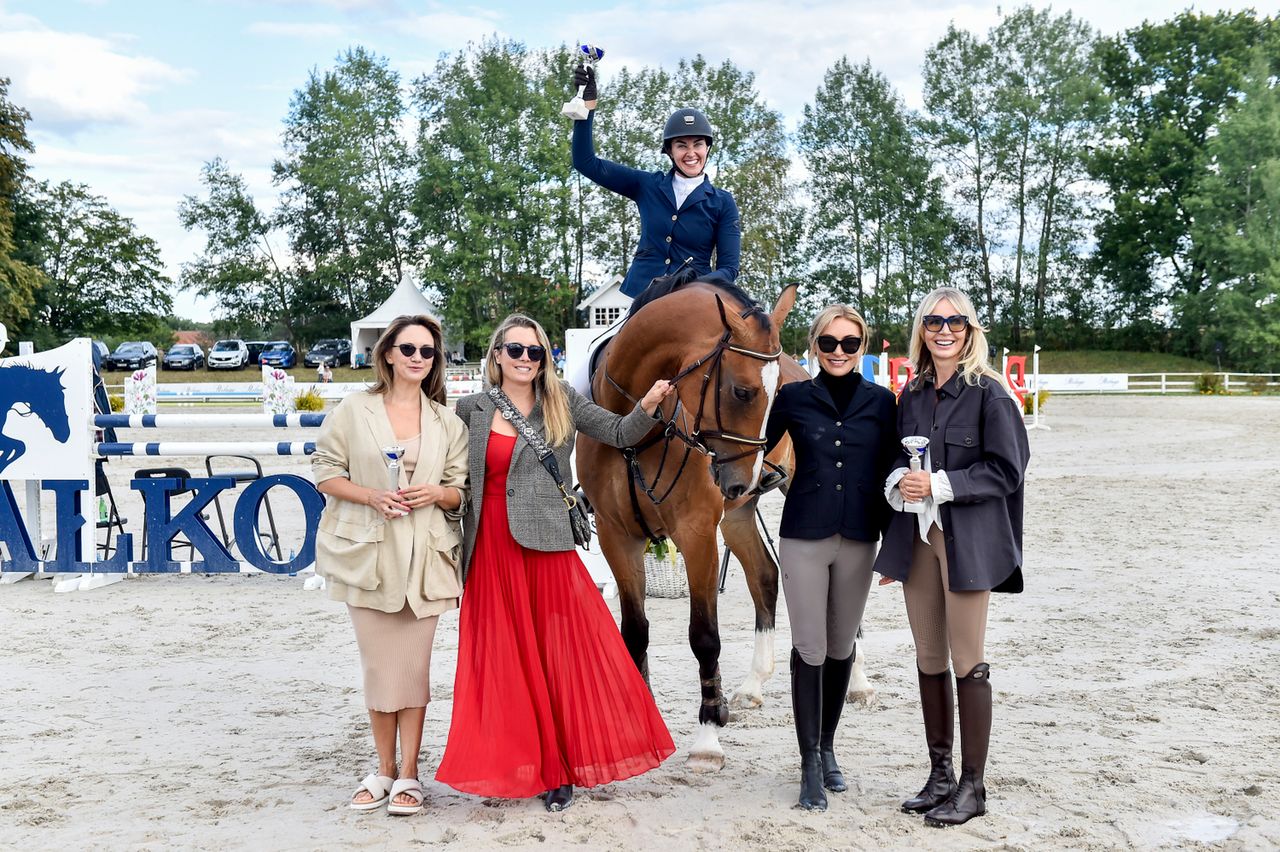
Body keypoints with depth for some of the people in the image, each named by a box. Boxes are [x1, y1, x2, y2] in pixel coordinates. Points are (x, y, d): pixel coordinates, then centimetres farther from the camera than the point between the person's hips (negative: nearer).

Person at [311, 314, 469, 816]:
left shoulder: (447, 422, 8)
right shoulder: (353, 411, 3)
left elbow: (462, 491, 10)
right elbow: (324, 473, 2)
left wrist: (436, 493, -12)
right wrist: (373, 496, -14)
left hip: (424, 555, 1)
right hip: (368, 553, -1)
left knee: (413, 664, 3)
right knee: (378, 665, 6)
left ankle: (408, 775, 13)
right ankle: (384, 771, 20)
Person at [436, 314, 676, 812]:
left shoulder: (562, 404, 5)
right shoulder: (471, 410, 6)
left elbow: (620, 434, 1)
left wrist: (648, 407, -17)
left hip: (545, 546, -1)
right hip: (490, 551, 1)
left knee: (561, 654, 1)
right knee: (501, 661, 6)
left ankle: (559, 770, 15)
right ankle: (515, 766, 20)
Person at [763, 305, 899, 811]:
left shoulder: (880, 403, 4)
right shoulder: (793, 398, 1)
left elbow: (888, 475, 7)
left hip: (858, 538, 2)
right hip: (804, 536, -2)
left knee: (842, 648, 12)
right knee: (809, 649, -2)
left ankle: (827, 749, 29)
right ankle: (810, 765, 8)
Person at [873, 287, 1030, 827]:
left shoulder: (988, 393, -6)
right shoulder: (912, 395, 12)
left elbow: (1005, 470, -10)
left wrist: (939, 485, -17)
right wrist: (899, 482, -3)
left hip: (967, 539, -6)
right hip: (916, 538, 6)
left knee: (968, 664, -1)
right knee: (929, 661, 11)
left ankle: (972, 786, 10)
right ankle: (939, 775, 24)